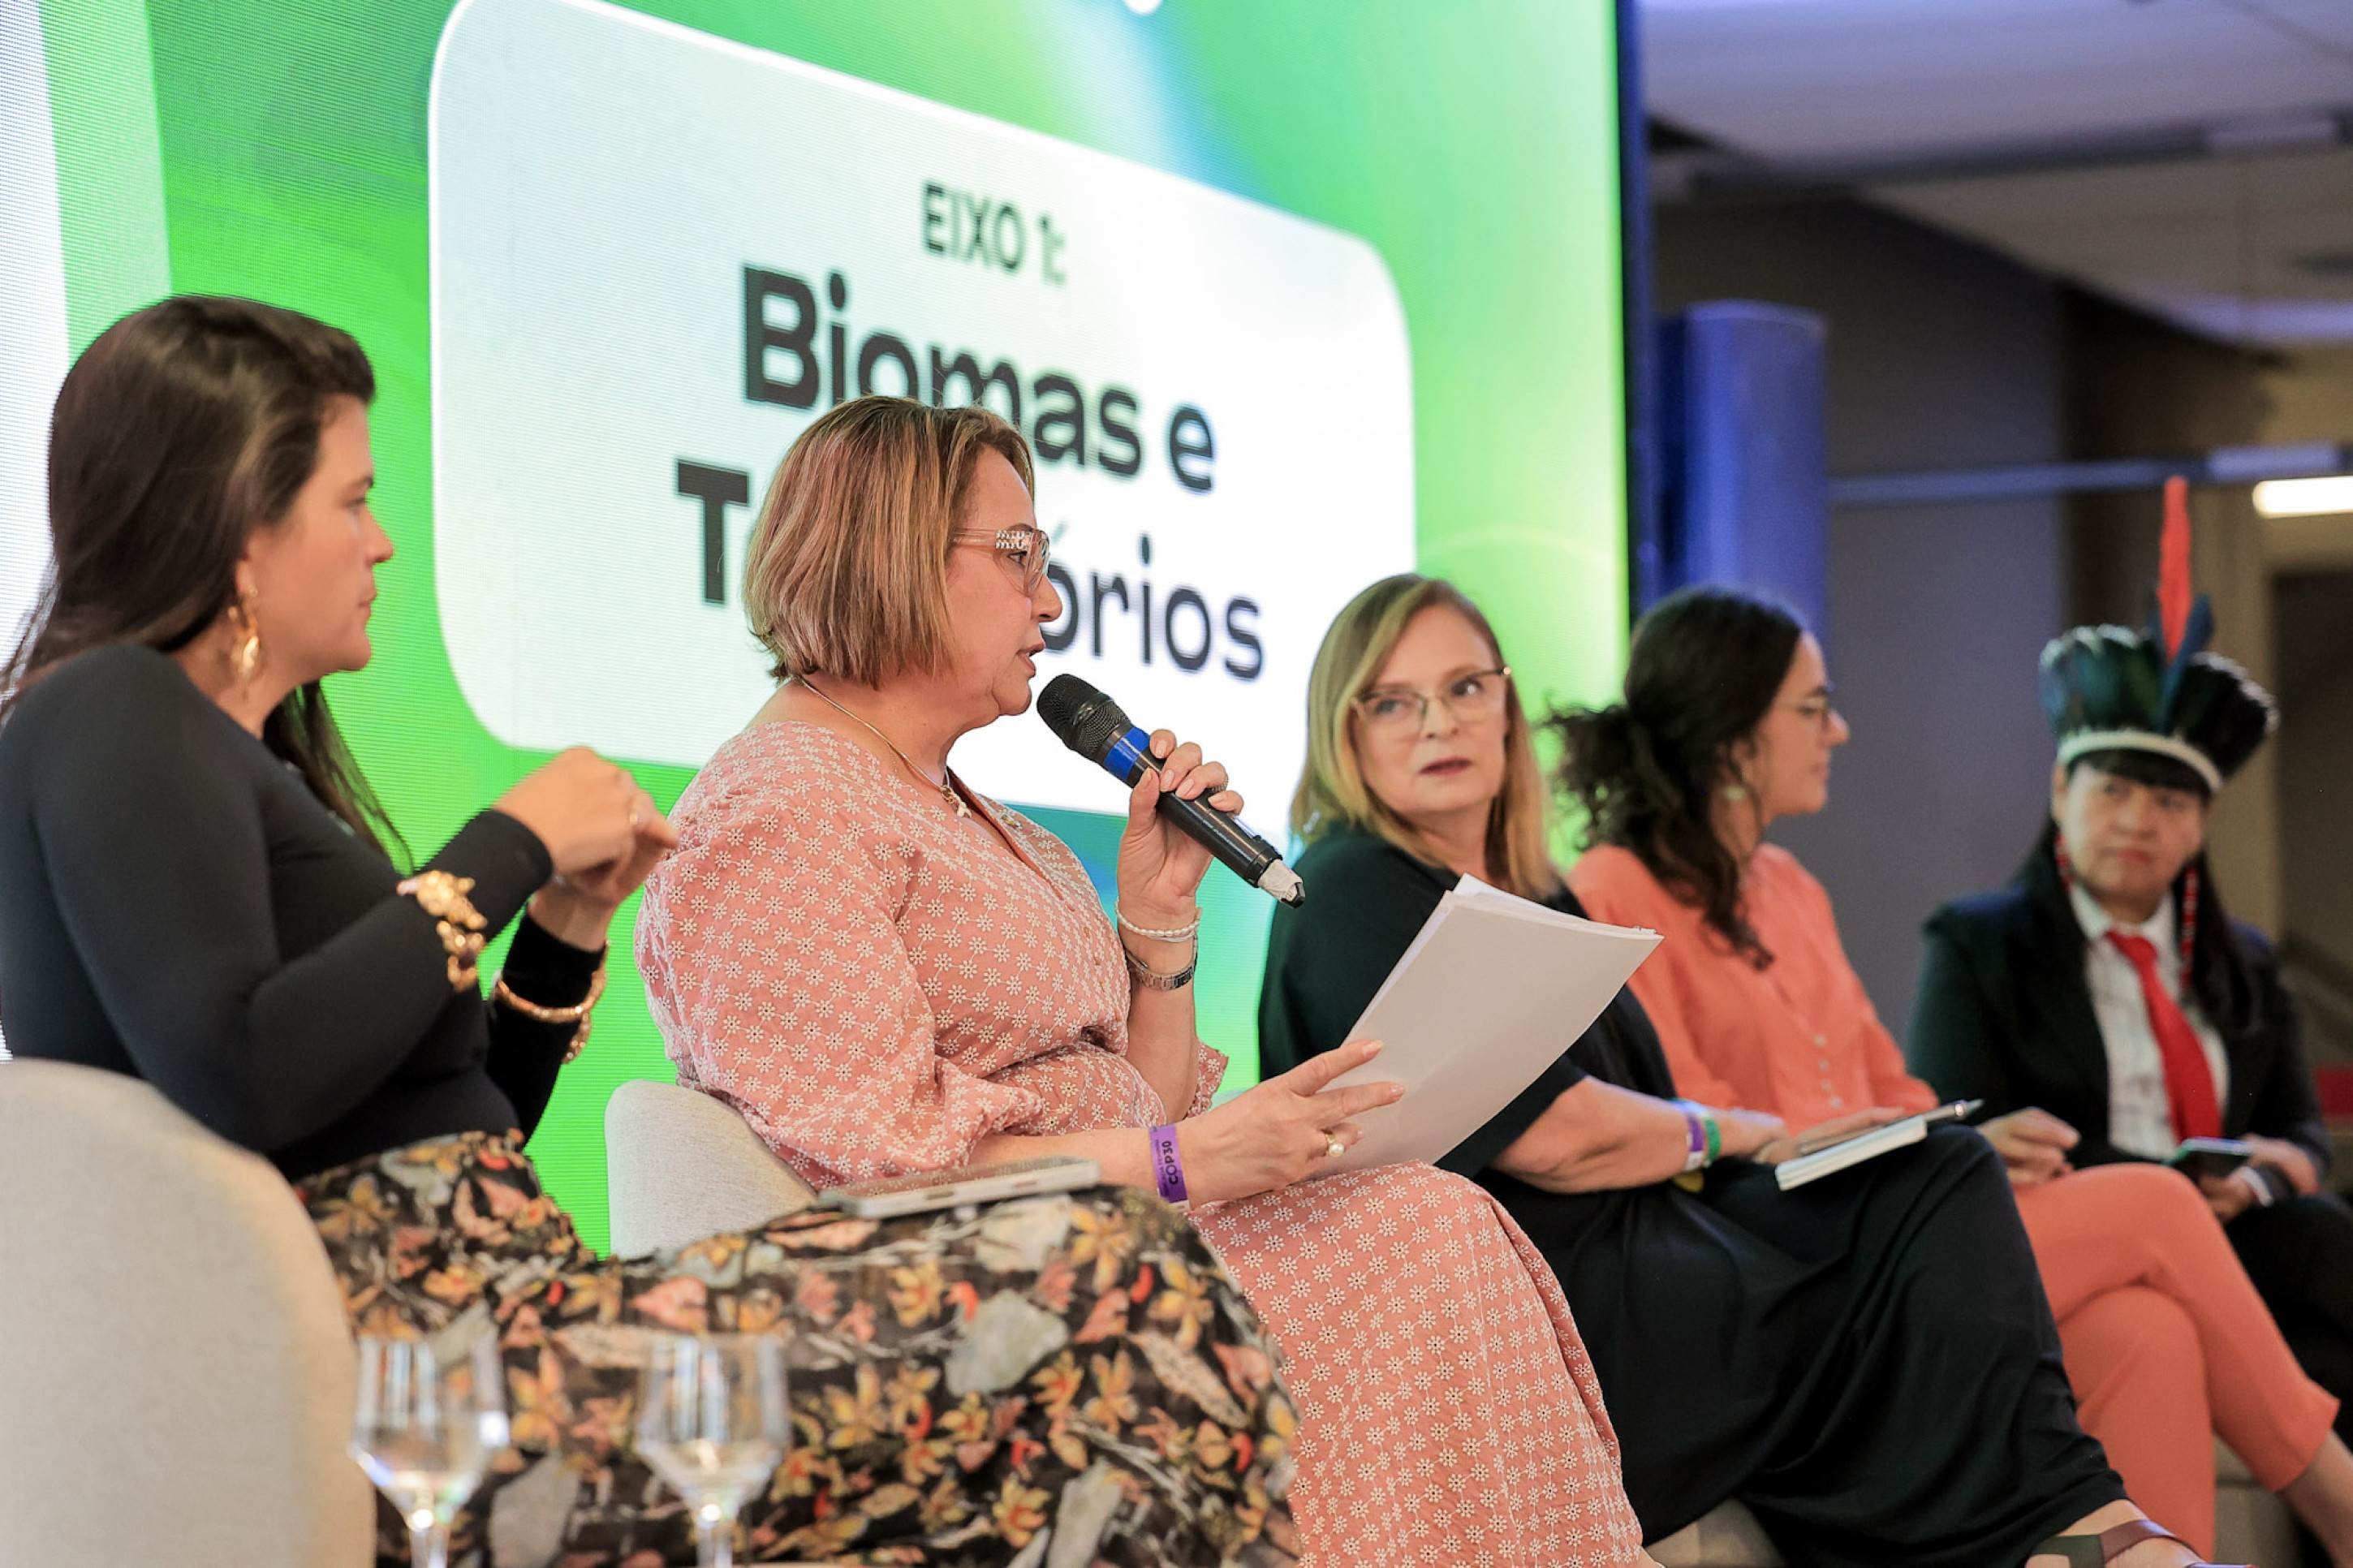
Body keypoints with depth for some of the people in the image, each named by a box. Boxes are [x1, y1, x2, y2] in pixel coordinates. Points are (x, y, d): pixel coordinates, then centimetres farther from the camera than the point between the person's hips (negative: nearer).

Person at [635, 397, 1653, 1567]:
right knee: (1423, 1236, -21)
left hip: (1112, 1247, 9)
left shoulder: (957, 812, 22)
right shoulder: (774, 821, -9)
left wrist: (1159, 909, 8)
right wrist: (1183, 1162, -21)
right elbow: (877, 1164, -19)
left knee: (1442, 1227, -13)